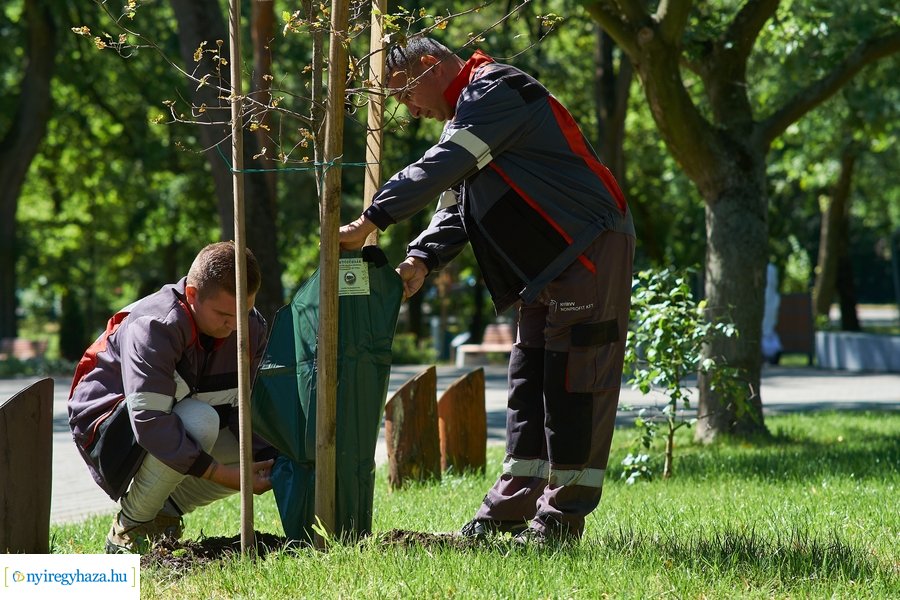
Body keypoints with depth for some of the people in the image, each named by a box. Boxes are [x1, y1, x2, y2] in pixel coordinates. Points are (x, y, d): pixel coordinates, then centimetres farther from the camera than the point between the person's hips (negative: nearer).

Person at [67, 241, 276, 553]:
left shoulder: (252, 328, -8)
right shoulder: (153, 327, -31)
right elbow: (148, 421, -39)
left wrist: (271, 459, -25)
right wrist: (225, 475, -41)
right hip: (109, 422, -8)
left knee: (261, 452, -10)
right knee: (200, 420, -36)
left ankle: (166, 509, 6)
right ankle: (130, 528, -18)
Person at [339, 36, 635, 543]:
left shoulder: (496, 90, -11)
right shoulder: (470, 114, 21)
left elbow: (440, 168, -23)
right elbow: (455, 208, 14)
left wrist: (370, 222, -24)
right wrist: (422, 258, -4)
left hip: (591, 251, -11)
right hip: (547, 265, 11)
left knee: (572, 386, -9)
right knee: (528, 383, 10)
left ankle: (563, 517, -7)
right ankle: (511, 509, 13)